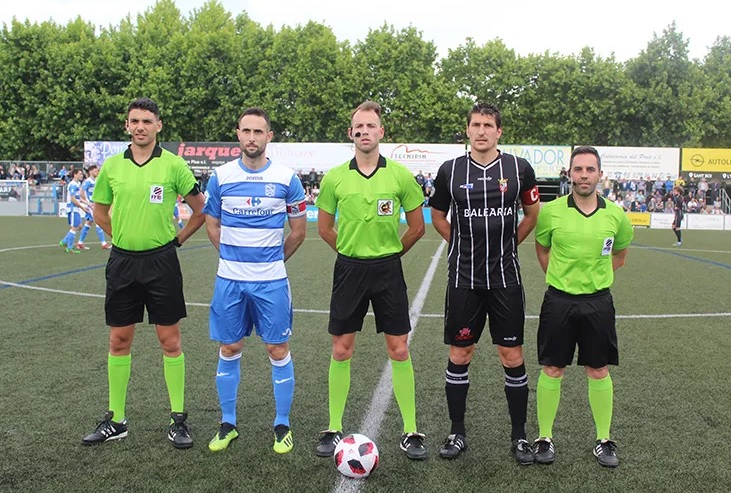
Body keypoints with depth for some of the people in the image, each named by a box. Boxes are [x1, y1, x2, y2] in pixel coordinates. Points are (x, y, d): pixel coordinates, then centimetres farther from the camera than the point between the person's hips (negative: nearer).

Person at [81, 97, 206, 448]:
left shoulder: (173, 165, -5)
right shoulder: (111, 166, 4)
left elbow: (201, 209, 3)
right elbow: (99, 211, 17)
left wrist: (177, 239, 1)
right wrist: (122, 237, 10)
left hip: (161, 261, -3)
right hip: (122, 261, 3)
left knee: (169, 340, 2)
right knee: (119, 340, 9)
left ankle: (178, 419, 14)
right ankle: (115, 420, 22)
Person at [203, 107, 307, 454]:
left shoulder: (286, 178, -3)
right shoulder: (220, 177, 1)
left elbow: (299, 230, 6)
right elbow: (212, 225, 12)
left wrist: (273, 259, 10)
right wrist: (234, 256, 9)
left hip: (272, 281, -1)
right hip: (229, 279, 2)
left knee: (278, 351, 3)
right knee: (229, 350, 9)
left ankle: (282, 425, 19)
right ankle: (228, 424, 25)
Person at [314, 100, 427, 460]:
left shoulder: (400, 175, -3)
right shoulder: (334, 177, 0)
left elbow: (417, 228, 5)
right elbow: (324, 229, 10)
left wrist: (389, 253, 9)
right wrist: (354, 250, 10)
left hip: (388, 270, -1)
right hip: (348, 269, 1)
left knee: (399, 350, 2)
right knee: (341, 351, 6)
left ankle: (411, 432, 15)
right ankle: (334, 430, 20)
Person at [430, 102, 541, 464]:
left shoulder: (519, 169, 0)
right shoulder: (450, 170, 0)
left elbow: (532, 214, 14)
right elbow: (437, 217, 13)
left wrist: (508, 242, 7)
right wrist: (464, 245, 7)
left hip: (506, 278, 0)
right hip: (463, 279, 0)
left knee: (512, 357, 5)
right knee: (459, 356, 6)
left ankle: (519, 436, 21)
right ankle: (457, 433, 22)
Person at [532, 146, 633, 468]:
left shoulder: (616, 215, -2)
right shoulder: (551, 211, -6)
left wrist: (596, 276, 10)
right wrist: (561, 277, 7)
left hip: (598, 302, 1)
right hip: (558, 300, -1)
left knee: (599, 372, 10)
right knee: (552, 370, 5)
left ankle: (603, 441, 26)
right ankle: (545, 438, 20)